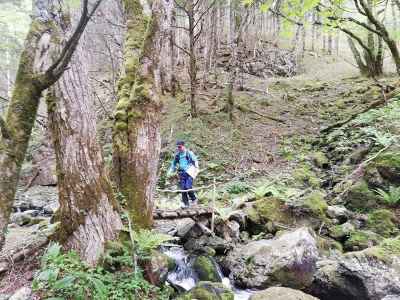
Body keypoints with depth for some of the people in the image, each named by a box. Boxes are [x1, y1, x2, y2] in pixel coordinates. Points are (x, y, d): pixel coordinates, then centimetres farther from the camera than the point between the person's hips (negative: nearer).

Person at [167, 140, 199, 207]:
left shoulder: (189, 153, -1)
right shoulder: (177, 155, 13)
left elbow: (195, 160, -6)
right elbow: (174, 164, 23)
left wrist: (196, 165, -26)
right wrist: (170, 172, 16)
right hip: (181, 173, 5)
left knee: (188, 187, -17)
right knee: (183, 189, 0)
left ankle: (194, 199, 8)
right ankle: (185, 203, 12)